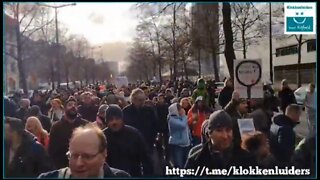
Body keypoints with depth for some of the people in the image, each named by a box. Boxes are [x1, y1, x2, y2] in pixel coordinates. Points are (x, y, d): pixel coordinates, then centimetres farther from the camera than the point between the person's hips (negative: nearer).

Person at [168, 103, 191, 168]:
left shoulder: (181, 118, 7)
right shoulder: (172, 119, -14)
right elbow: (182, 125, -28)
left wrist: (190, 140, 17)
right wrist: (184, 116, -13)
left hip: (186, 144, 7)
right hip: (176, 145, -7)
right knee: (179, 166, -5)